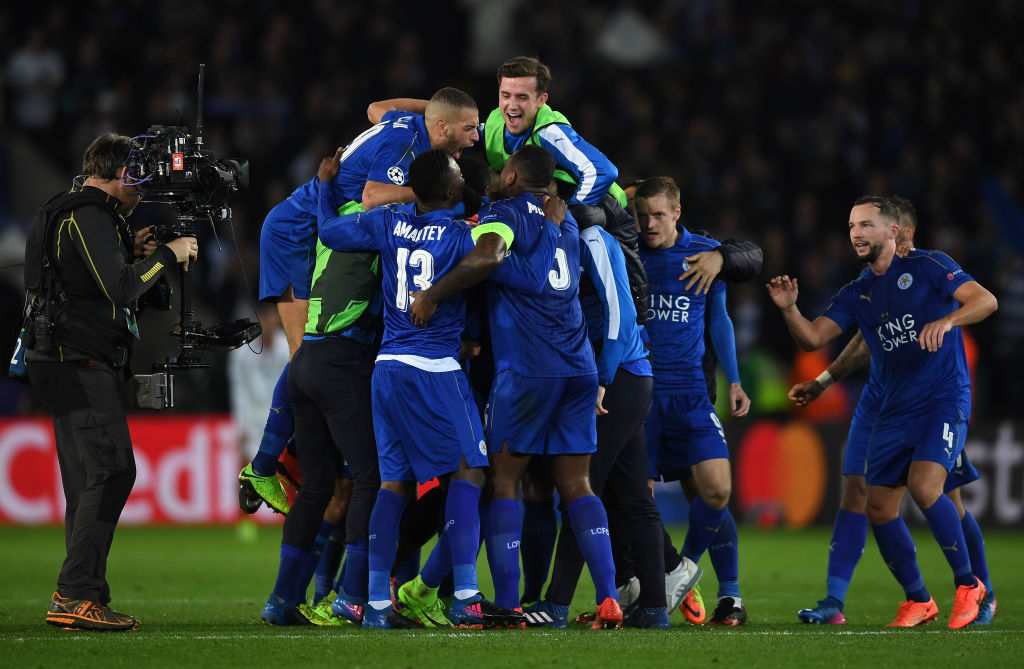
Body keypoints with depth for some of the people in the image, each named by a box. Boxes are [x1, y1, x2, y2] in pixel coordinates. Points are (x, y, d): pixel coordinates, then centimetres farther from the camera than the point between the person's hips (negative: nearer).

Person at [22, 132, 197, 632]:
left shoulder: (70, 211, 20)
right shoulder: (89, 215, -13)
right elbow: (121, 289, -22)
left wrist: (130, 253, 18)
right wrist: (167, 254, -10)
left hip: (72, 365, 11)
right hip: (82, 365, -11)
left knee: (89, 483, 10)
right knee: (111, 472, -15)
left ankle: (77, 598, 9)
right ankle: (75, 595, -21)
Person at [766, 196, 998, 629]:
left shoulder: (927, 267, -3)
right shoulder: (857, 295, 13)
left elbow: (985, 300, -13)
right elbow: (812, 339, 6)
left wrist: (946, 320, -31)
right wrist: (789, 309, -13)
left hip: (944, 401, -6)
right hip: (894, 410, 6)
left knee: (924, 486, -26)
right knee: (879, 507, -1)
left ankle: (968, 585, -9)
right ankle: (917, 601, 15)